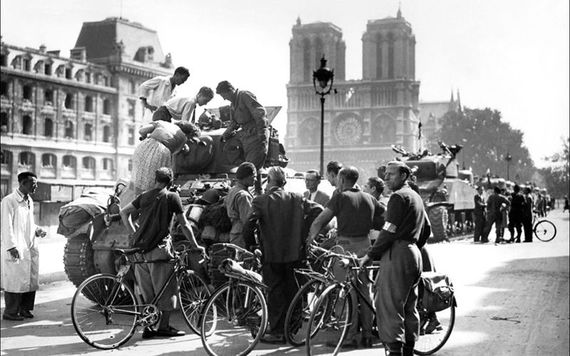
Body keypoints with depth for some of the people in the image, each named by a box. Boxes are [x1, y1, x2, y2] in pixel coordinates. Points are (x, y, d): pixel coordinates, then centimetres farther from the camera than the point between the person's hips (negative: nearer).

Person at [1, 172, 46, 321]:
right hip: (16, 250, -8)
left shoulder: (29, 201, 15)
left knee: (31, 279, 9)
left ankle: (25, 308, 21)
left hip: (30, 247, 8)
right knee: (16, 280, -4)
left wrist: (37, 230, 6)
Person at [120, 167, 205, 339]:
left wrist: (133, 233, 16)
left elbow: (124, 212, 14)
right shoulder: (172, 197, -2)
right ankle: (164, 326, 8)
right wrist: (195, 246, 8)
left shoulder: (144, 196, 12)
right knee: (166, 290, 5)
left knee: (147, 291, 13)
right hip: (159, 248, -5)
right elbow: (184, 225, -1)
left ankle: (148, 327, 15)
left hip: (140, 248, 5)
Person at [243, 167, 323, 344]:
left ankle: (277, 332, 5)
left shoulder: (261, 201, -8)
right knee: (293, 290, 14)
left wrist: (250, 243, -1)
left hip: (272, 254, -4)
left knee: (275, 292, 3)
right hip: (294, 251, 4)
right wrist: (305, 233, 8)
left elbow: (248, 224, -17)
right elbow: (318, 210, 0)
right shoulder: (297, 199, 4)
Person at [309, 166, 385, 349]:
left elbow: (318, 222, -10)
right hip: (365, 246, 5)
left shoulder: (341, 197, -5)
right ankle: (367, 335, 15)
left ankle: (350, 337, -1)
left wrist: (310, 239, 1)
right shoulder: (369, 198, 11)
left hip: (346, 246, -5)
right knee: (365, 290, 11)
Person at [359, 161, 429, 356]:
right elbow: (426, 228, 26)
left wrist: (370, 255, -10)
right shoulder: (416, 197, 19)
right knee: (409, 307, 13)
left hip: (397, 254, -10)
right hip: (414, 255, 10)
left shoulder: (398, 196, -11)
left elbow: (388, 232, -16)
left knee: (389, 307, -10)